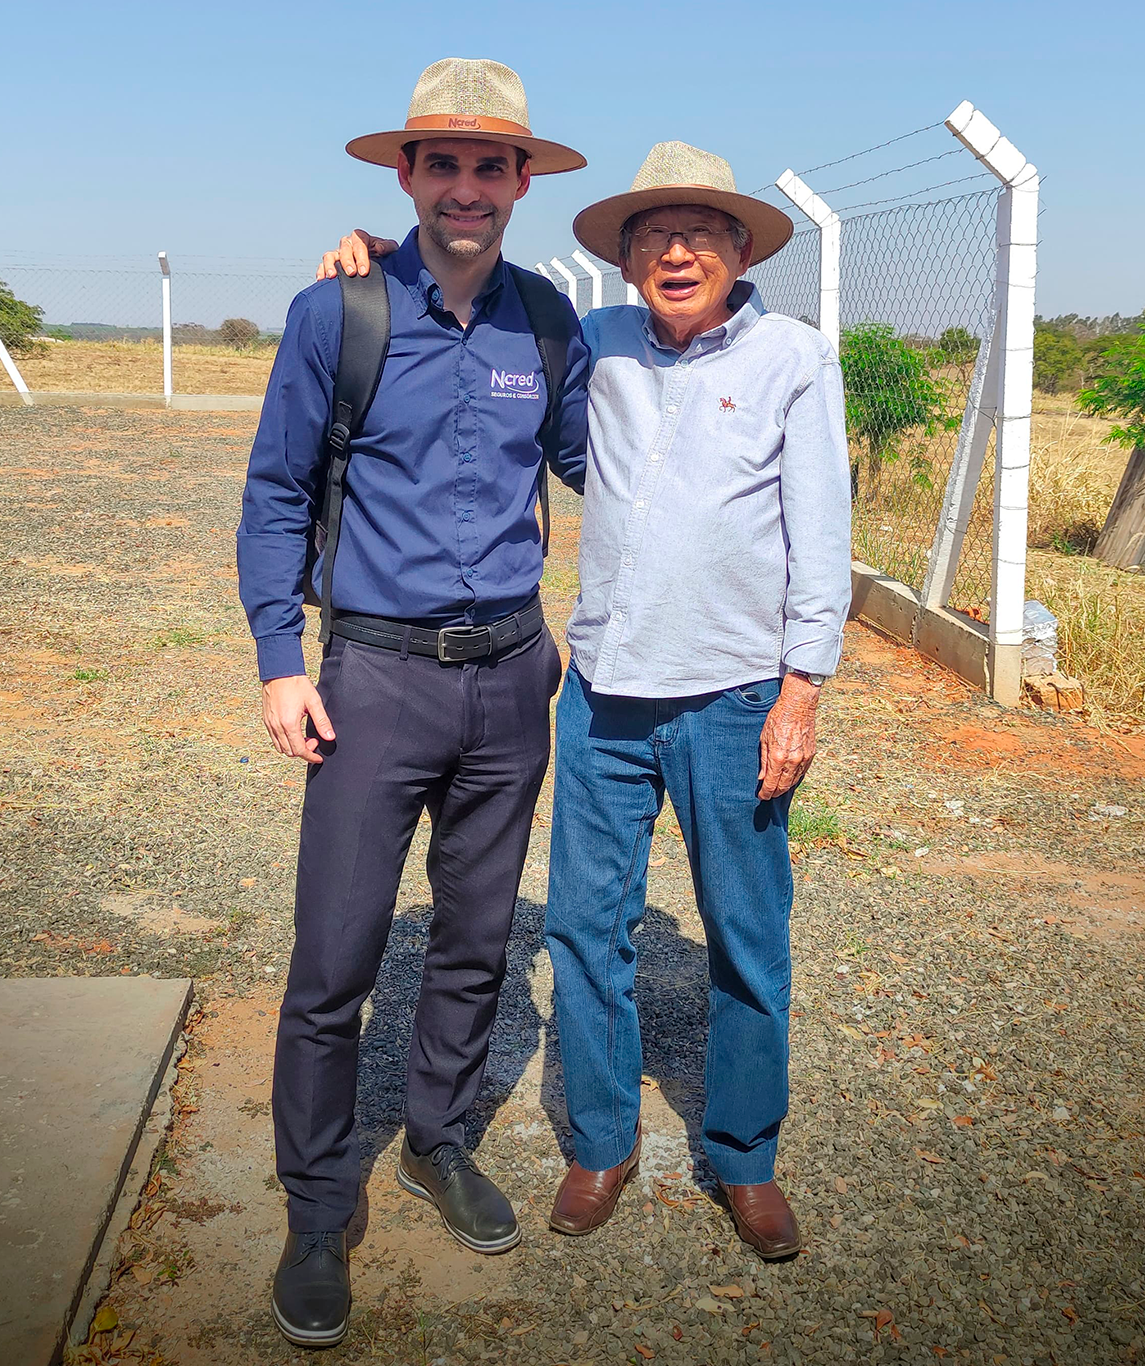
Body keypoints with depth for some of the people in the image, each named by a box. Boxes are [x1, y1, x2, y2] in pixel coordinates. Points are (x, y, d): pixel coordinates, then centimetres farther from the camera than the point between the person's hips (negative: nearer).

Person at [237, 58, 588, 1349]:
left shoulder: (549, 323, 4)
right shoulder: (336, 314, -5)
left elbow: (589, 465, 21)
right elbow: (276, 495, 1)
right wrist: (279, 662, -4)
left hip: (510, 674, 4)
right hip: (378, 675, -3)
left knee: (476, 937, 15)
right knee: (334, 961, -2)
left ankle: (437, 1141, 37)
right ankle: (317, 1212, 18)